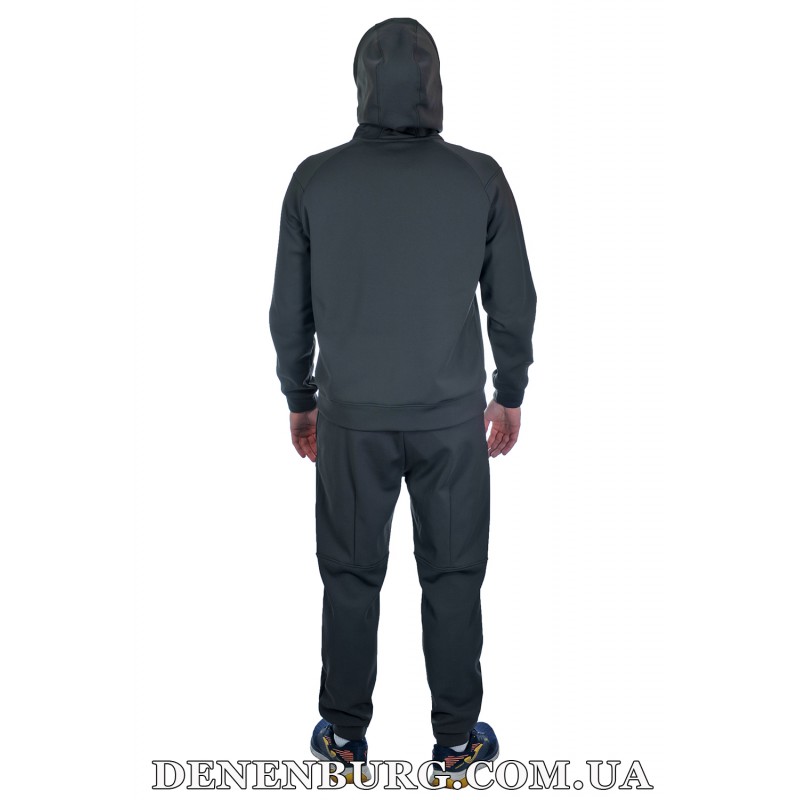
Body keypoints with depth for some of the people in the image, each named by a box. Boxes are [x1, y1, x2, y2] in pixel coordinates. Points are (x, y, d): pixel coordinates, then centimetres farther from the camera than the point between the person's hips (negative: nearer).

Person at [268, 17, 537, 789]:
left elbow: (289, 309, 0)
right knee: (453, 578, 11)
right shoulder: (480, 178, -8)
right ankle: (457, 738, 22)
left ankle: (344, 733, 26)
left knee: (350, 578, 13)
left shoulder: (314, 179, -7)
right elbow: (513, 303, -2)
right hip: (452, 415, 0)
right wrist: (510, 394, 12)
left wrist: (299, 399, 13)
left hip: (350, 415, 1)